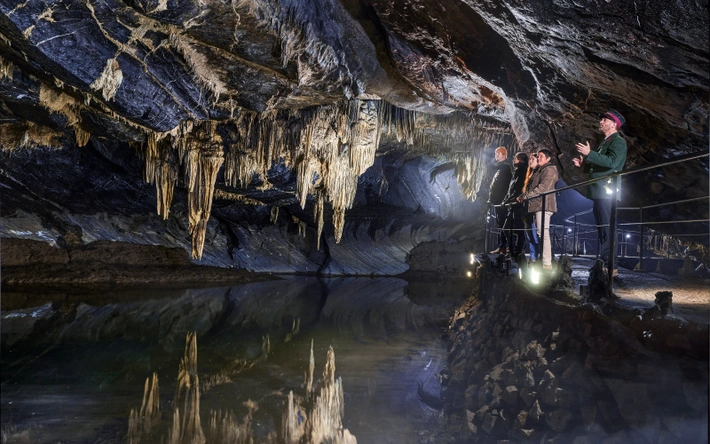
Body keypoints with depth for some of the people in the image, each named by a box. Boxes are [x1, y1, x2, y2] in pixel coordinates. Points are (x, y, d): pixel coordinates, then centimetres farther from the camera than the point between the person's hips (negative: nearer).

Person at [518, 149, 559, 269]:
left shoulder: (549, 170, -5)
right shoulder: (541, 170, 27)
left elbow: (543, 187, -17)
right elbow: (533, 187, 25)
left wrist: (525, 195, -16)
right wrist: (524, 196, 9)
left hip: (543, 205, -10)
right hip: (539, 205, 10)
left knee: (543, 233, -14)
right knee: (541, 234, 8)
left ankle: (547, 263, -15)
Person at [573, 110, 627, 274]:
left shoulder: (618, 141, -6)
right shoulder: (605, 142, 24)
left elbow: (612, 162, -22)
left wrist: (589, 154, -20)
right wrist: (584, 163, 15)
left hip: (606, 191, -10)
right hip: (599, 192, 10)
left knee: (606, 229, -12)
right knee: (602, 229, 11)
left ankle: (609, 265, -12)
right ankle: (603, 263, 16)